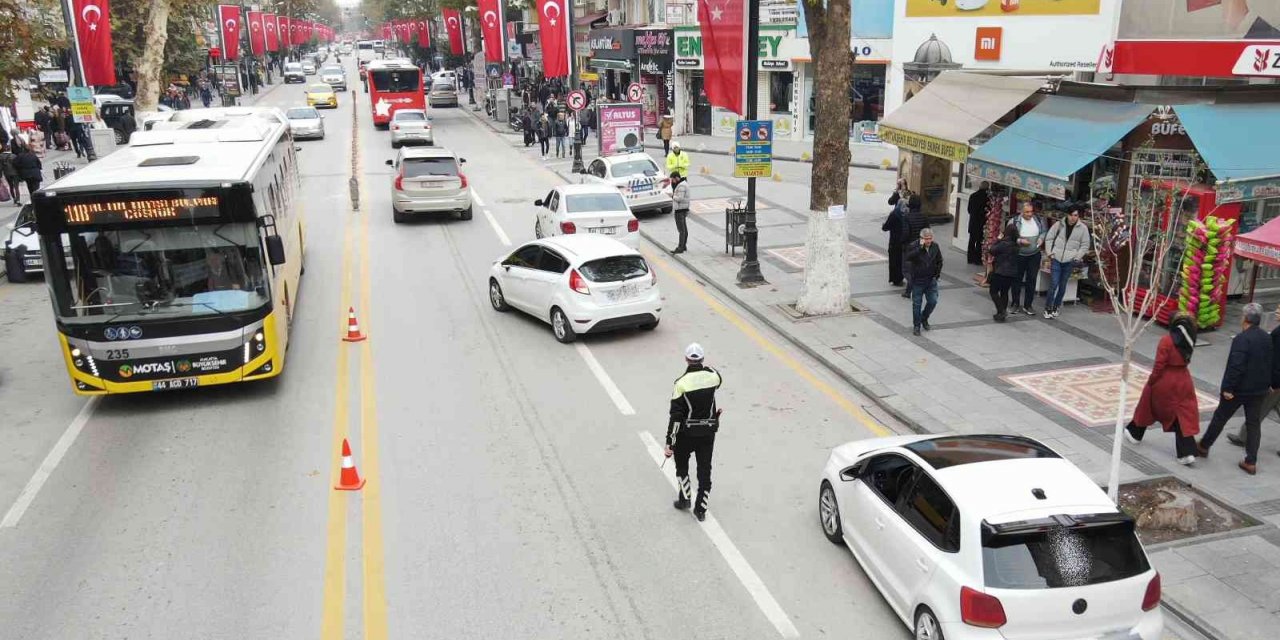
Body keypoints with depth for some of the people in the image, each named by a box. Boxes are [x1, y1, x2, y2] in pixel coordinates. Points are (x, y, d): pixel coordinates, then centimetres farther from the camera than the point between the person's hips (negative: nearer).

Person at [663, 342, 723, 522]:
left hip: (687, 433, -3)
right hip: (709, 431, 3)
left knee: (681, 465, 22)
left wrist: (669, 443, -13)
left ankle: (684, 499, 32)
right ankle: (701, 509, 17)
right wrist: (703, 367, 35)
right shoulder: (712, 376, -8)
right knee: (705, 469, 12)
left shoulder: (682, 383, -18)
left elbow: (675, 416, -18)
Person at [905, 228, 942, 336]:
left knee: (933, 301, 5)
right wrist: (920, 247, -34)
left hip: (931, 280, 4)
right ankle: (916, 325, 17)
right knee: (916, 303, 4)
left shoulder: (935, 246, 0)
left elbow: (939, 261, 15)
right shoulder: (914, 246, -13)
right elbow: (909, 257, -31)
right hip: (917, 281, -4)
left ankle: (924, 318, 31)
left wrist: (937, 273, 8)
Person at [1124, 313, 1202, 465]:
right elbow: (1185, 360, 3)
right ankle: (1187, 452, 0)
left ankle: (1135, 434, 37)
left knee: (1148, 406, 18)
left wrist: (1151, 382, -8)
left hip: (1164, 381, -5)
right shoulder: (1188, 341, -1)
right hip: (1183, 380, 5)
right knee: (1183, 414, 6)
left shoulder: (1166, 340, -20)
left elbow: (1159, 365, -18)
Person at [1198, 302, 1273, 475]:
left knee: (1220, 417, 11)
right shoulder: (1267, 338, 4)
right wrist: (1267, 383, 22)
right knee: (1254, 423, 10)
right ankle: (1251, 462, 10)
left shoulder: (1242, 339, -21)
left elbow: (1236, 366, -25)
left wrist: (1228, 388, -20)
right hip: (1259, 389, 6)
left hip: (1239, 389, -6)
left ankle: (1203, 446, 27)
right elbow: (1270, 364, 13)